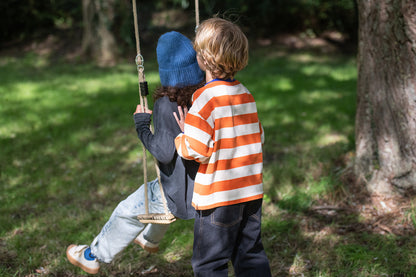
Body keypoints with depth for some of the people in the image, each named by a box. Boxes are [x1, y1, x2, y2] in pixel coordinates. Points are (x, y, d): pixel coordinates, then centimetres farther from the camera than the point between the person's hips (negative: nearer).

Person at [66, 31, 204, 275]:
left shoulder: (165, 105, -24)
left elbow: (164, 152, -26)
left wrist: (142, 125, -13)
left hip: (178, 190, -7)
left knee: (128, 212, 18)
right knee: (161, 196, 39)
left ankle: (93, 257, 40)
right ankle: (150, 239, 67)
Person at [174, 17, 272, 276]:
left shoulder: (205, 98, -17)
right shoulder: (247, 95, 5)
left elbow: (195, 150, -20)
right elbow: (258, 137, 11)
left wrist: (182, 136, -1)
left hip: (218, 196, -7)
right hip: (251, 190, 7)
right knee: (251, 255, 18)